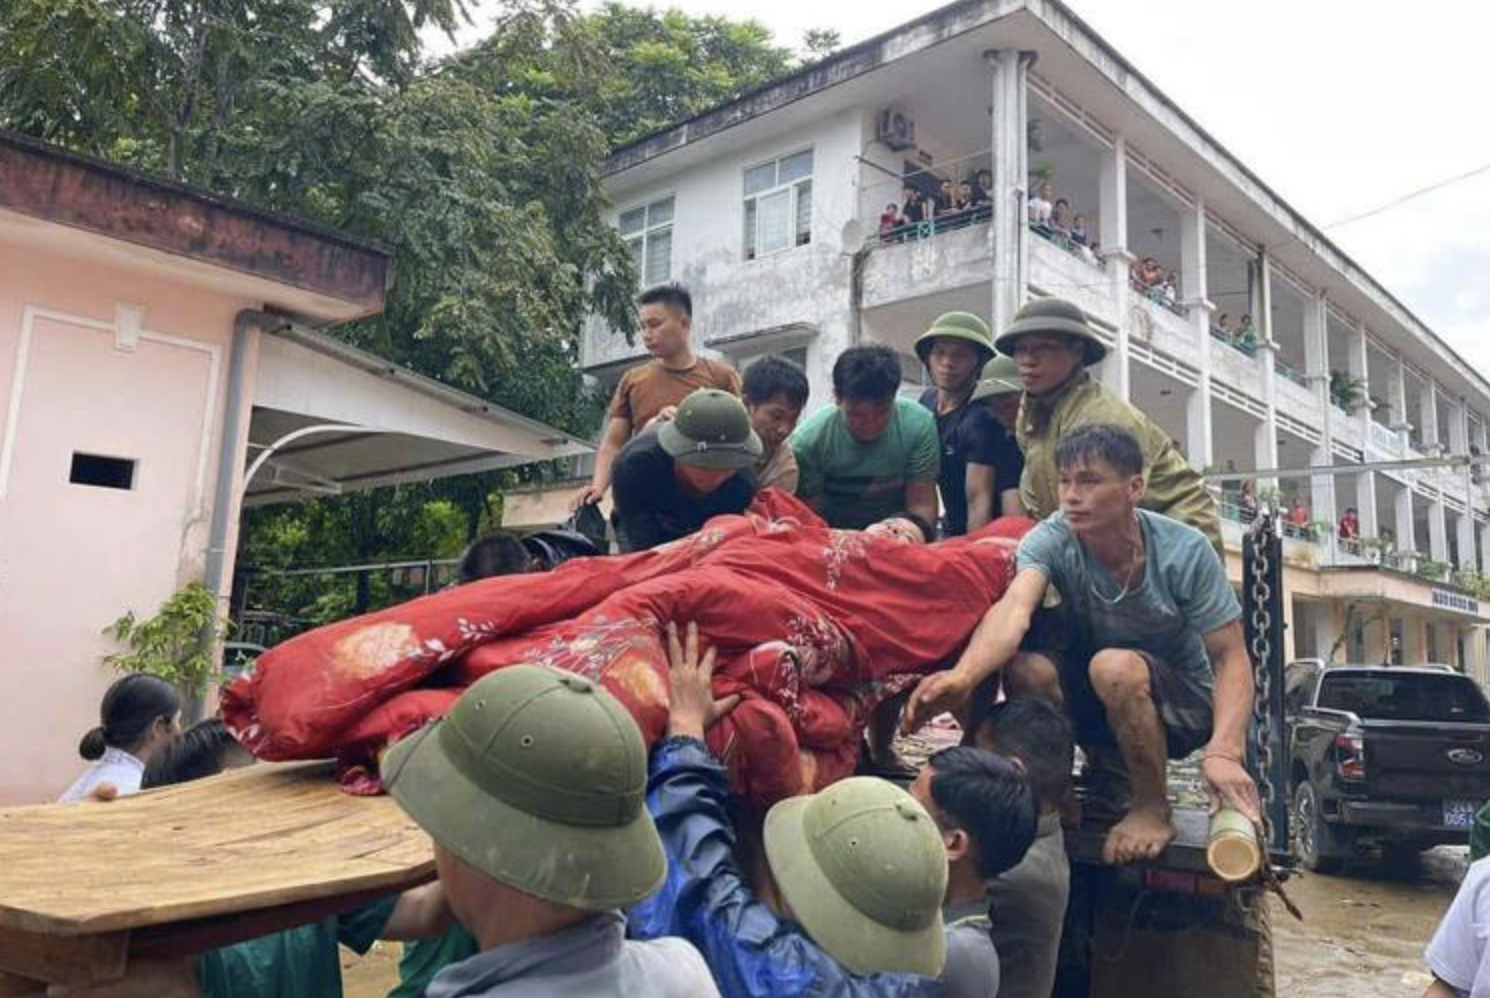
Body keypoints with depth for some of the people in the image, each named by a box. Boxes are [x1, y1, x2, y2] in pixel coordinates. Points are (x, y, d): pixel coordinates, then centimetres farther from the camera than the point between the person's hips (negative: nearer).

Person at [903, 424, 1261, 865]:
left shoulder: (1186, 551, -20)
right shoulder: (1051, 539, -18)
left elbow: (1230, 658, -16)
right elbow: (1013, 610, -38)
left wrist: (1224, 751, -34)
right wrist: (963, 676, -59)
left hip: (1184, 706, -2)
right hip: (1094, 699, 2)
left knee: (1113, 666, -34)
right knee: (1024, 668, -28)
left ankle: (1153, 809, -10)